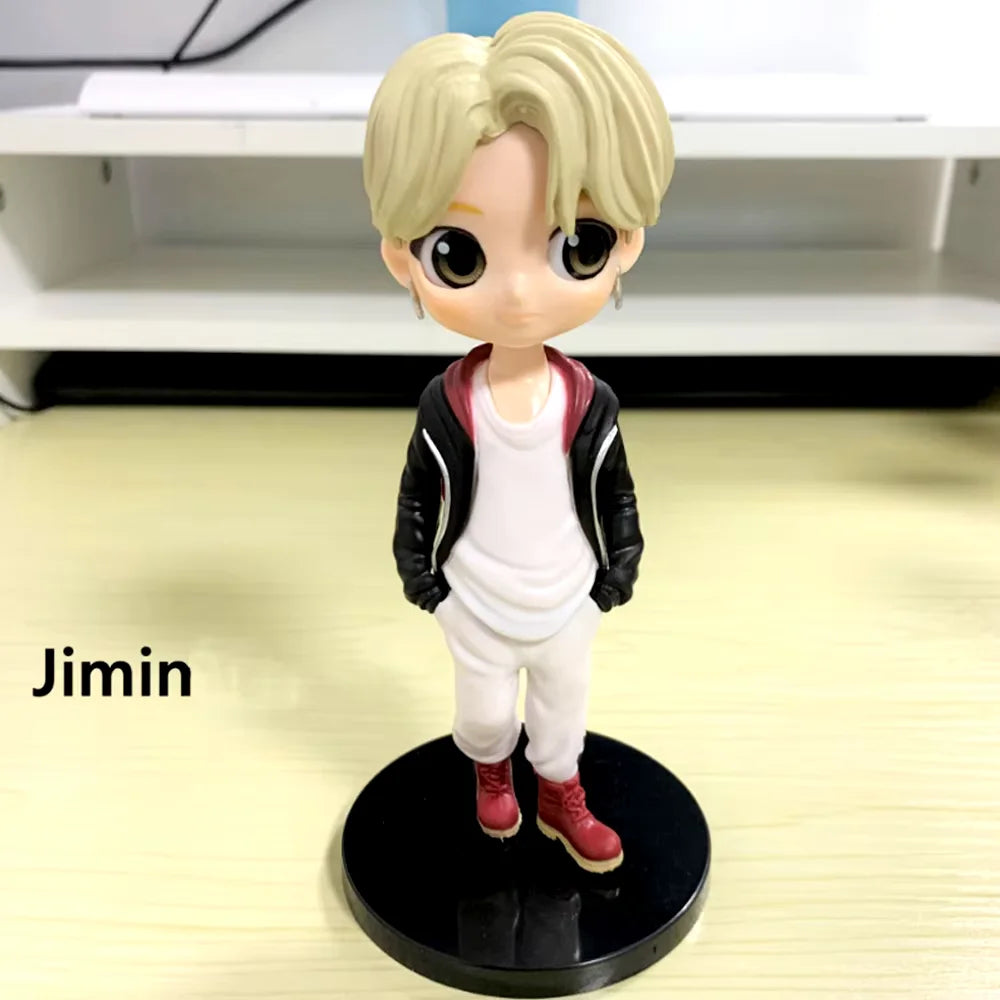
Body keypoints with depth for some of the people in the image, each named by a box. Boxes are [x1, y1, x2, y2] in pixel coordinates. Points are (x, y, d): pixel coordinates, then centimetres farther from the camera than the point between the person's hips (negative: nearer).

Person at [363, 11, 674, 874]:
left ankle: (561, 797, 52)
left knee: (564, 704, 23)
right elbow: (420, 502, -8)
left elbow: (614, 499, -6)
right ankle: (492, 772, 57)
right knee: (486, 710, 23)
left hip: (568, 599, 1)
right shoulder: (447, 405, -23)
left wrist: (616, 576, 2)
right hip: (478, 604, 0)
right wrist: (424, 580, 0)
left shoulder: (590, 403, -21)